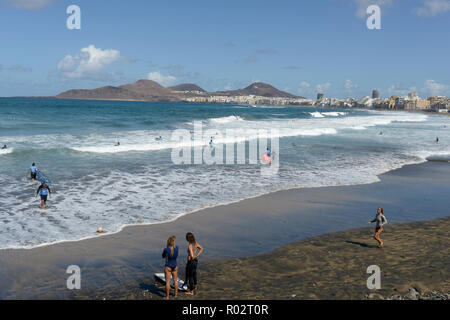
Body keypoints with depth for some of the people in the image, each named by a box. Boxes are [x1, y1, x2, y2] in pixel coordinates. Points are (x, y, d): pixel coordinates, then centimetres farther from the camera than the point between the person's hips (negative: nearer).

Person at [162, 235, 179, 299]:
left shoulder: (166, 249, -19)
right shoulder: (176, 247, -11)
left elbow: (163, 256, -1)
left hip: (168, 267, -4)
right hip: (175, 266, 4)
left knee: (167, 282, 4)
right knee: (175, 280, 19)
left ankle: (167, 296, 11)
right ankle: (175, 294, 30)